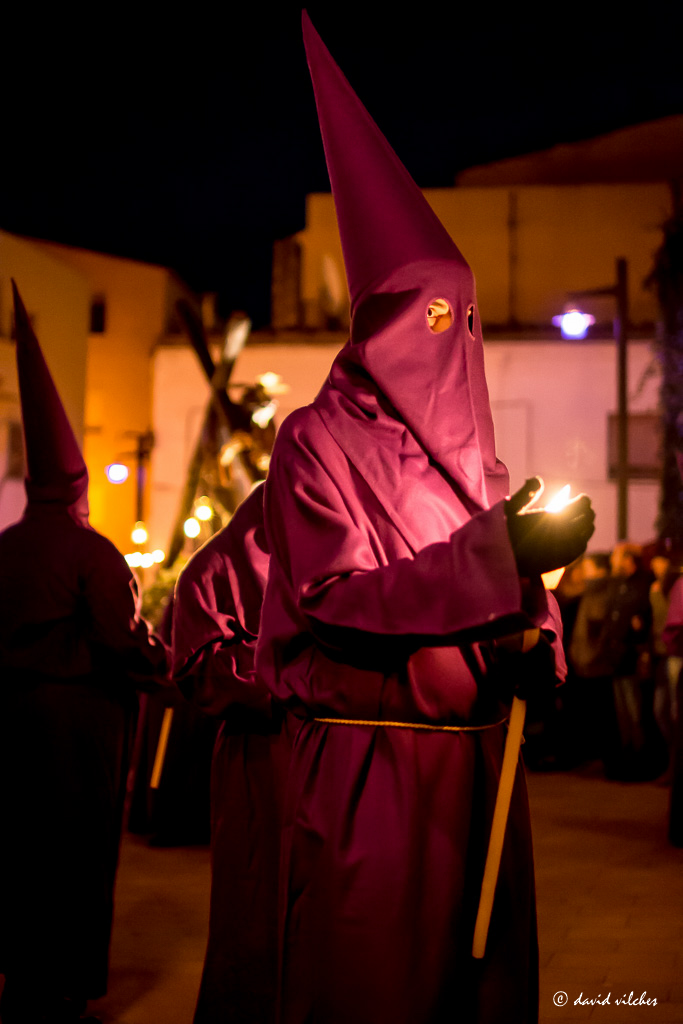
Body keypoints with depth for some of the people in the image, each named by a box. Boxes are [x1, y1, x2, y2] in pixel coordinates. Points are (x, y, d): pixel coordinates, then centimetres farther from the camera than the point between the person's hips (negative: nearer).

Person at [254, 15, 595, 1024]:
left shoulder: (467, 450, 17)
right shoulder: (319, 440, -2)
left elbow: (501, 605, 16)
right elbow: (335, 599, -13)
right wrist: (495, 554, -20)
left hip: (478, 756, 6)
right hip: (370, 765, -6)